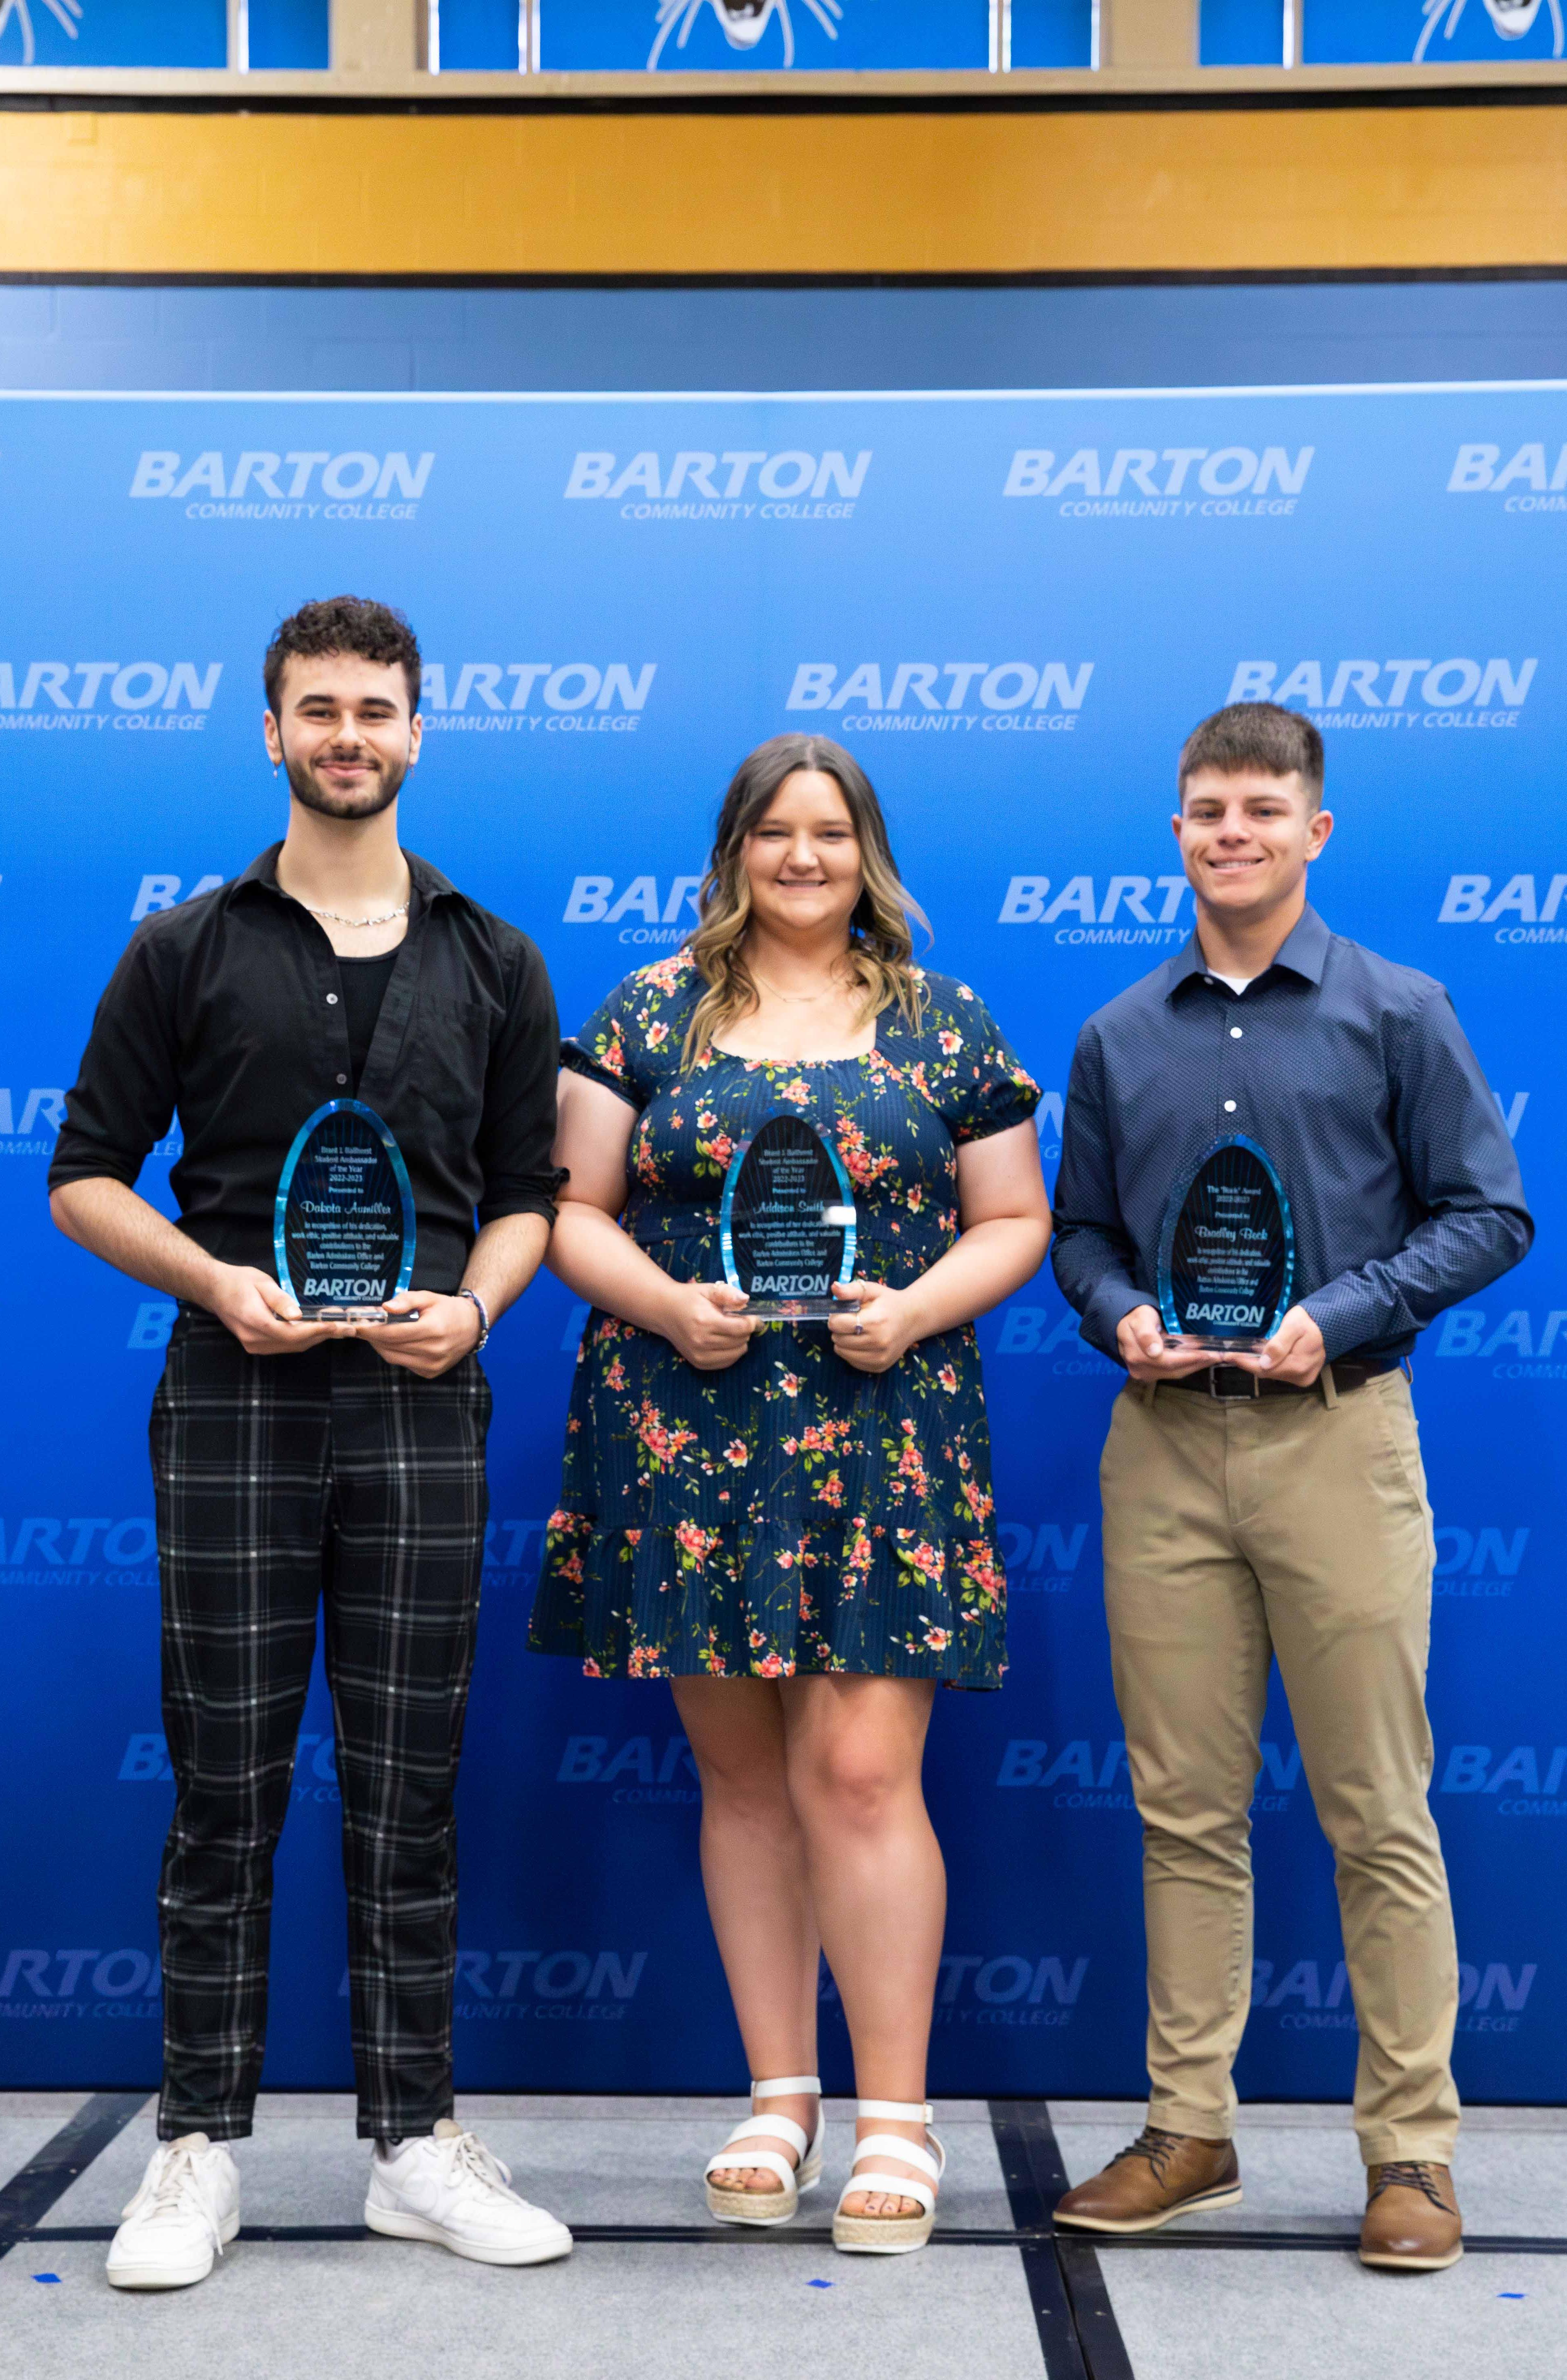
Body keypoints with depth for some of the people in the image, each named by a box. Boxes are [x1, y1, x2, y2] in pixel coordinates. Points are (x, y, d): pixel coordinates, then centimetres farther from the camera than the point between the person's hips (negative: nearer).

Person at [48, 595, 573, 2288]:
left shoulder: (492, 964, 10)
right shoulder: (187, 952, 6)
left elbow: (529, 1190, 11)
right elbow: (85, 1175, 5)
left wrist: (473, 1304, -9)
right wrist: (218, 1279, -12)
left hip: (420, 1406, 1)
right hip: (237, 1401, -1)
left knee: (408, 1791, 7)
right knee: (227, 1785, 4)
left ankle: (415, 2145, 19)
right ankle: (200, 2150, 17)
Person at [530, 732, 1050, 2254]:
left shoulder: (943, 1022, 8)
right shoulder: (652, 1013, 8)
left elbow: (1014, 1222, 8)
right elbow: (571, 1207, 6)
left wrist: (915, 1309, -9)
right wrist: (664, 1301, -12)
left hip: (882, 1433, -1)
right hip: (685, 1440, 2)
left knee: (858, 1772, -6)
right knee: (741, 1778, 9)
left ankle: (895, 2118, 9)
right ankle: (780, 2097, 24)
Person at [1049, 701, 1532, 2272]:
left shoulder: (1396, 1013, 2)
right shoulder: (1119, 1038, 11)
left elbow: (1491, 1212, 1)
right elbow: (1079, 1227, 16)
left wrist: (1338, 1316, -11)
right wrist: (1120, 1315, -4)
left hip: (1336, 1435, -3)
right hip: (1164, 1446, 3)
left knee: (1377, 1810, 3)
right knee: (1185, 1806, 8)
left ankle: (1411, 2151, 16)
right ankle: (1190, 2130, 21)